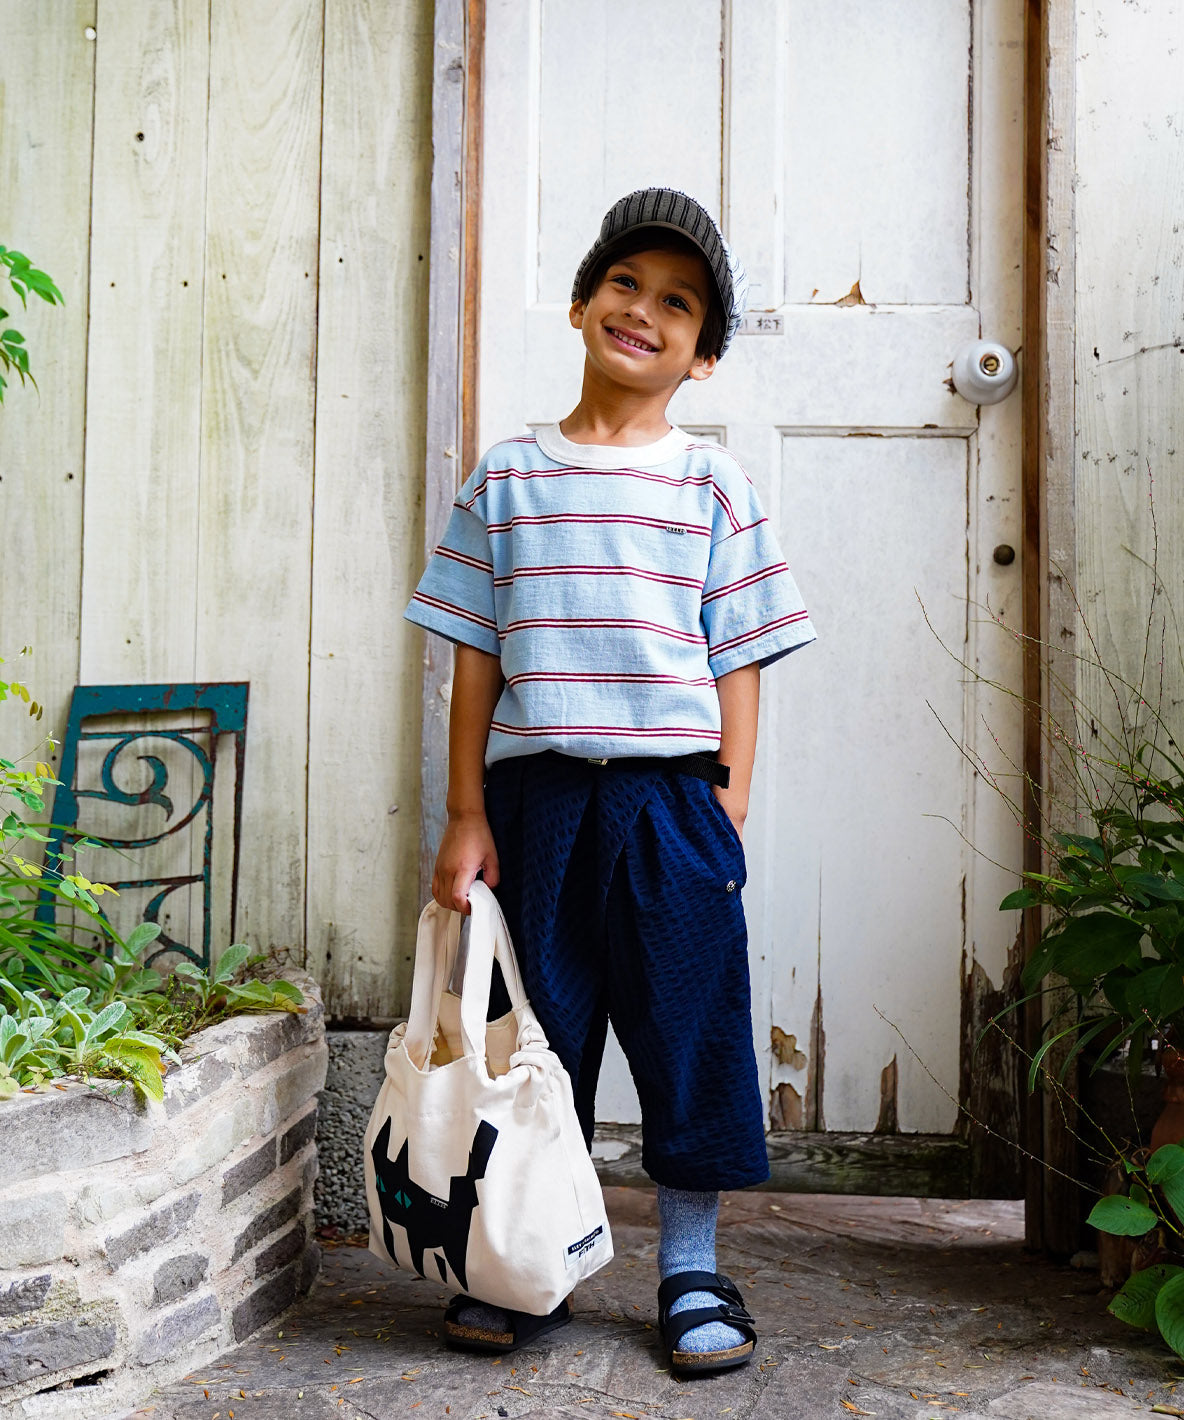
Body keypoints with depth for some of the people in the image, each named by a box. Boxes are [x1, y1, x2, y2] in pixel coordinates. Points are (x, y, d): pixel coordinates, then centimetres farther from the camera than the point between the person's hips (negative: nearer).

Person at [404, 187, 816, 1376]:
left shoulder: (712, 486, 6)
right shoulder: (509, 476, 7)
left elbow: (738, 665, 4)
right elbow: (474, 659, 6)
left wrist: (731, 807, -4)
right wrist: (465, 816, 1)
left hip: (672, 789, 0)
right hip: (535, 794, 1)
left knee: (689, 1030, 5)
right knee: (534, 1030, 9)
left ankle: (691, 1275, 22)